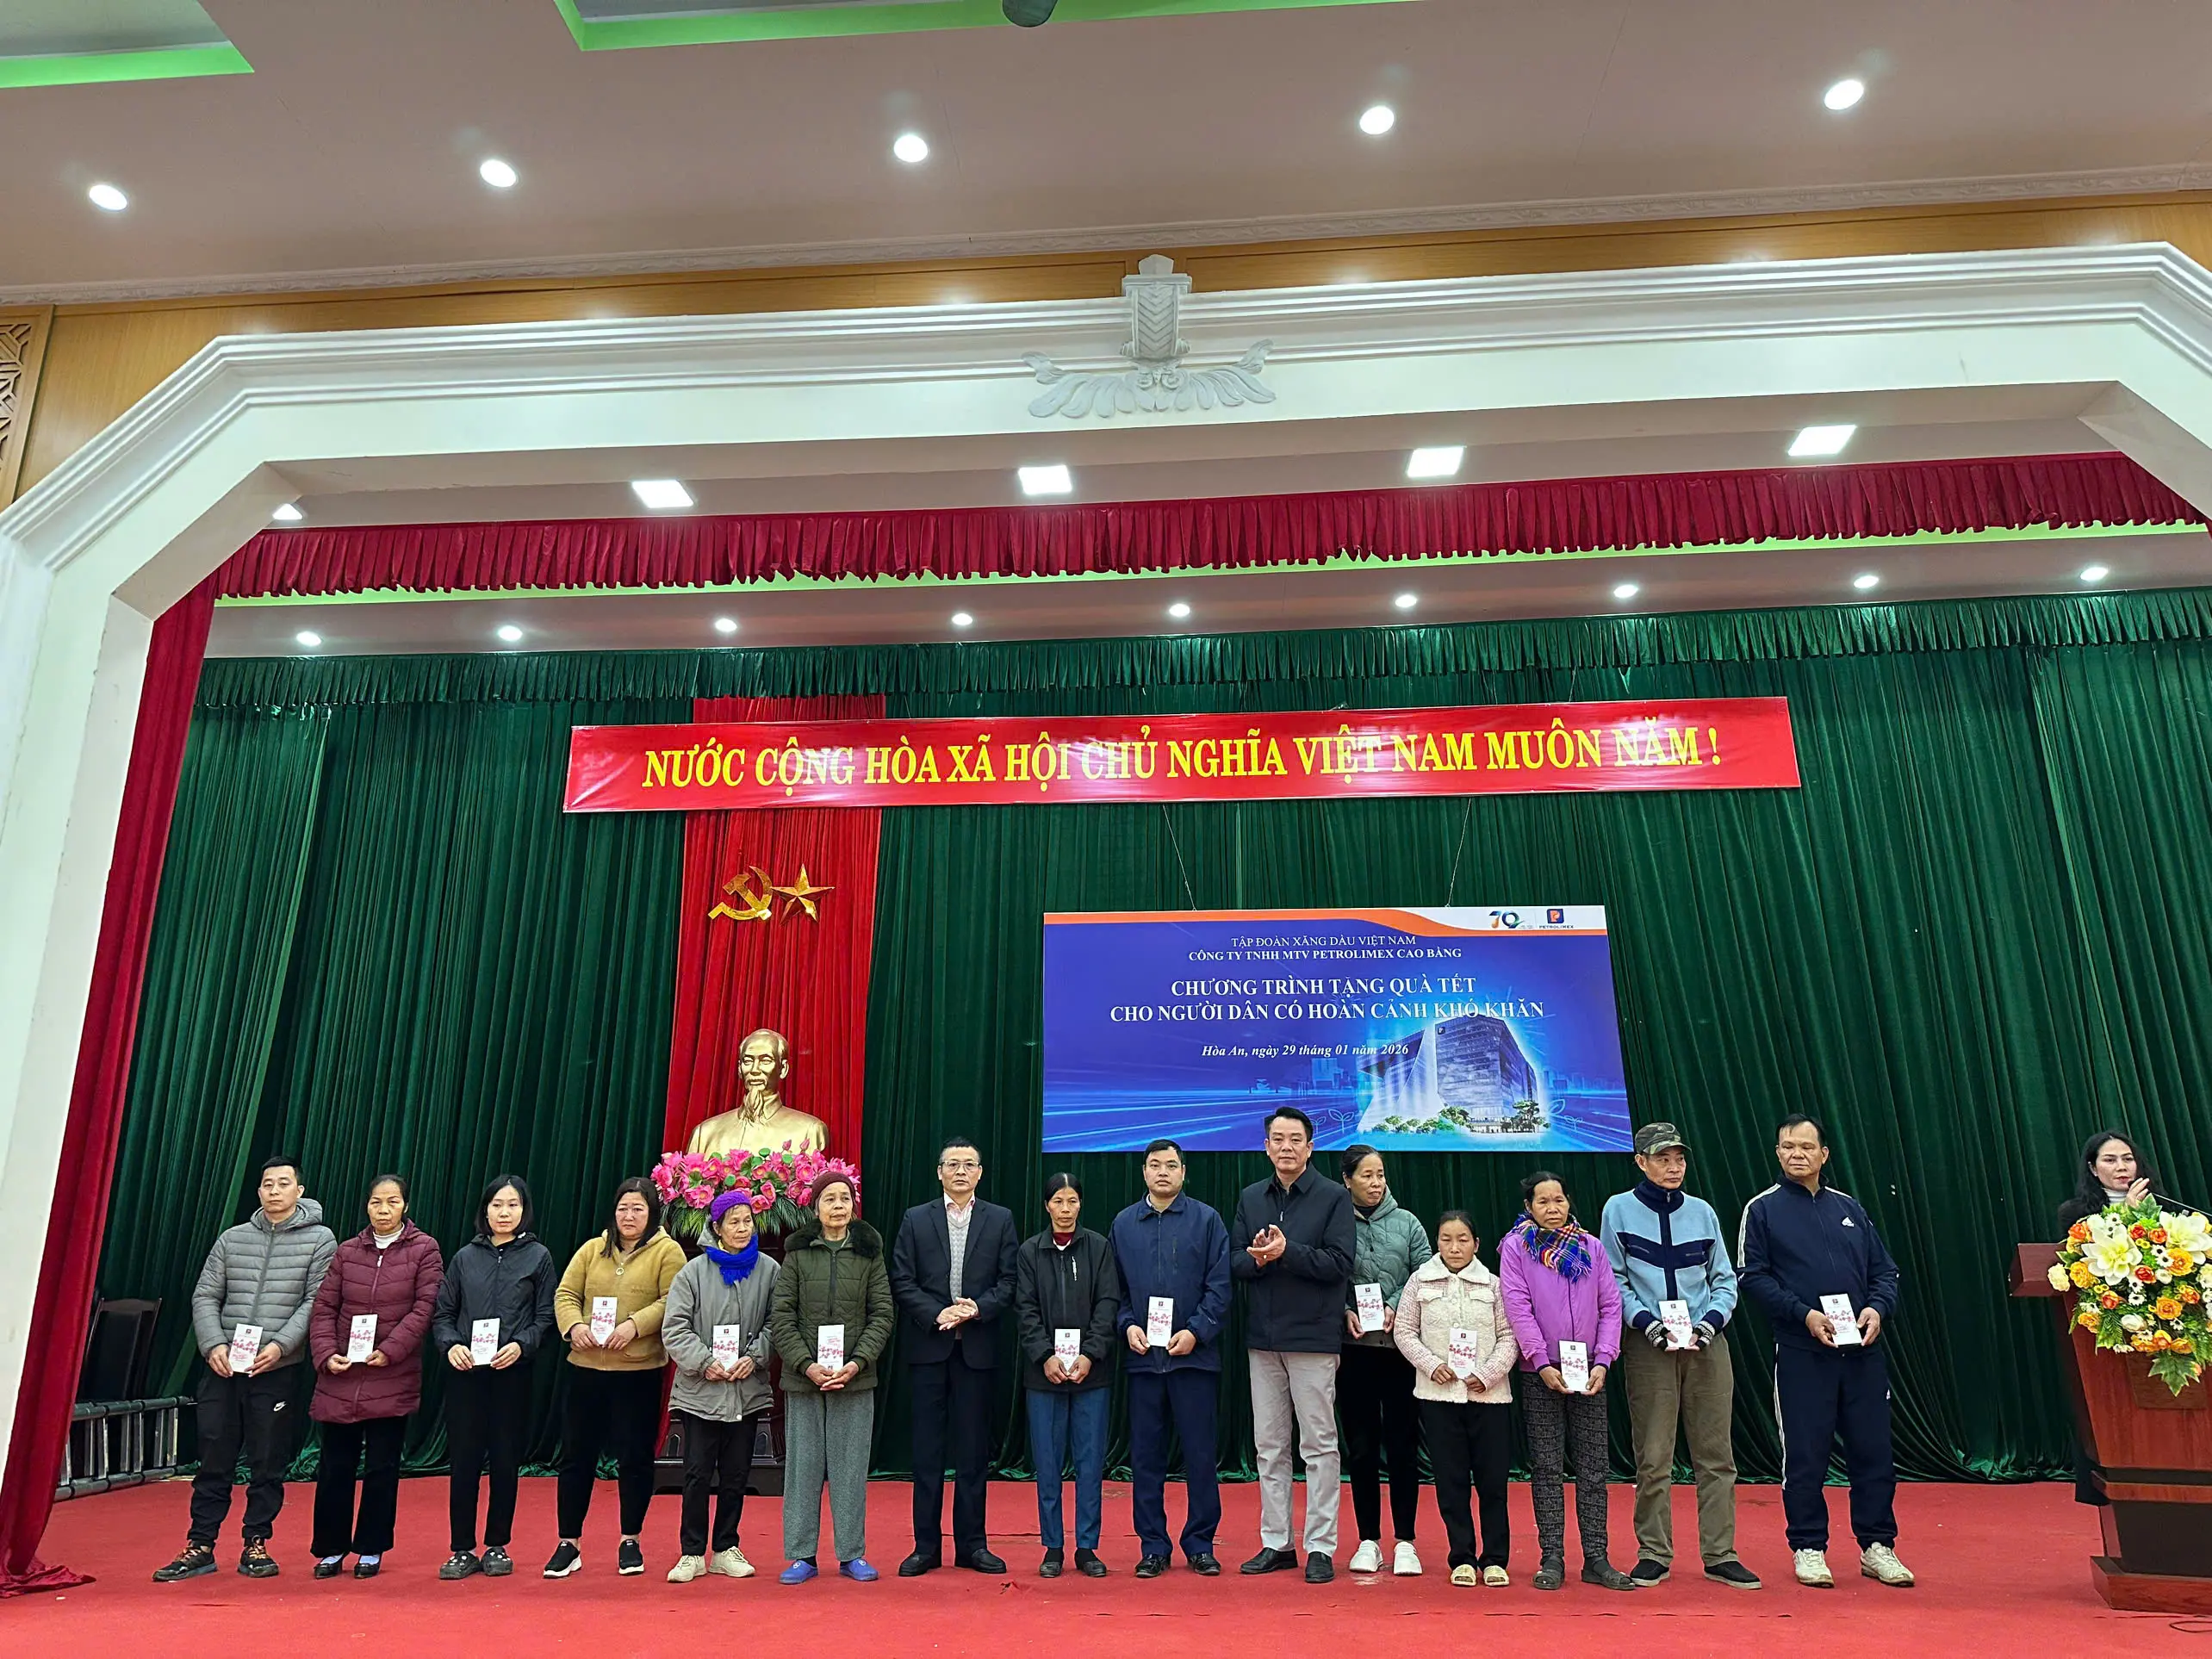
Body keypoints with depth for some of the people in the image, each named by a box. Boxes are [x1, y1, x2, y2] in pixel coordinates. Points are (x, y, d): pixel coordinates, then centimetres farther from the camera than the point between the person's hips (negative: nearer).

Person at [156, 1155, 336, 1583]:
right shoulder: (232, 1238, 10)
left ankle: (255, 1545, 18)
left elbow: (315, 1303, -7)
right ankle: (200, 1547, 18)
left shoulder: (319, 1239, -1)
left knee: (268, 1464, 5)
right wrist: (213, 1345, -6)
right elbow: (205, 1296, 8)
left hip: (280, 1371, -3)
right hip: (223, 1369, 3)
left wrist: (280, 1345, -18)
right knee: (214, 1460, 7)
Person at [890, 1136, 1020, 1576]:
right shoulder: (915, 1220, 5)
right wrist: (937, 1313, -13)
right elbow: (902, 1282, 0)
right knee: (927, 1450, 5)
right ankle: (926, 1547, 14)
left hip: (977, 1348, 0)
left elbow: (1008, 1282, 2)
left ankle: (972, 1545, 17)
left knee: (974, 1450, 6)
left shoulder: (1000, 1220, 6)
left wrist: (977, 1308, -15)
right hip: (928, 1346, 0)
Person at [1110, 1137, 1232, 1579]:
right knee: (1145, 1455, 7)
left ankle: (1201, 1545, 16)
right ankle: (1153, 1547, 18)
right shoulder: (1124, 1224, 9)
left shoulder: (1206, 1219, 1)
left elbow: (1220, 1285, -2)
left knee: (1200, 1453, 3)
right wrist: (1128, 1325, -5)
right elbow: (1115, 1287, 11)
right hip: (1142, 1356, 2)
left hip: (1194, 1355, -2)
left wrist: (1195, 1331, -12)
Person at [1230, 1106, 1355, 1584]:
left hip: (1313, 1338, -4)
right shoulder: (1250, 1198, 10)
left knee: (1319, 1446, 2)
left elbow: (1339, 1264, -12)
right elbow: (1235, 1262, 6)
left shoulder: (1334, 1197, -3)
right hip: (1262, 1338, 5)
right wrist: (1257, 1258, -15)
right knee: (1269, 1446, 11)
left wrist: (1286, 1251, -20)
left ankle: (1321, 1546, 11)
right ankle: (1276, 1543, 21)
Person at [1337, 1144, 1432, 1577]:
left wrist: (1396, 1307, -11)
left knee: (1402, 1445, 5)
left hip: (1400, 1347, 1)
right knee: (1360, 1447, 8)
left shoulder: (1407, 1223, 4)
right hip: (1353, 1350, 0)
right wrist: (1345, 1312, -12)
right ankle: (1368, 1541, 18)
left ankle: (1404, 1541, 15)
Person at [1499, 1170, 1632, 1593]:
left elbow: (1610, 1305, 5)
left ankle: (1596, 1558, 12)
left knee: (1593, 1468, 5)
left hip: (1589, 1373, 2)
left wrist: (1603, 1361, -5)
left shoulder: (1591, 1247, 7)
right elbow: (1518, 1307, -6)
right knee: (1547, 1469, 3)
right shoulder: (1515, 1248, -1)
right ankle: (1551, 1559, 9)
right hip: (1541, 1374, -2)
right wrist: (1543, 1364, -13)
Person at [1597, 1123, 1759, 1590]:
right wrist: (1646, 1322, -13)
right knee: (1653, 1458, 1)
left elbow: (1725, 1279, 11)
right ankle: (1654, 1554, 13)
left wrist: (1711, 1320, -6)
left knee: (1716, 1454, 5)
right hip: (1648, 1345, -3)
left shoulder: (1702, 1212, 9)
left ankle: (1720, 1555, 15)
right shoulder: (1619, 1210, 1)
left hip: (1707, 1344, 3)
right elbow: (1614, 1282, 0)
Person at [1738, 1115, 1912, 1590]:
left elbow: (1884, 1270, 15)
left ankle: (1877, 1546, 22)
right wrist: (1804, 1314, -15)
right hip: (1801, 1353, -3)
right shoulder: (1763, 1209, 1)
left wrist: (1877, 1308, -5)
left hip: (1862, 1350, 4)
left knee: (1873, 1450, 8)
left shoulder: (1849, 1208, 14)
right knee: (1804, 1454, 2)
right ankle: (1808, 1549, 14)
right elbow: (1753, 1276, -5)